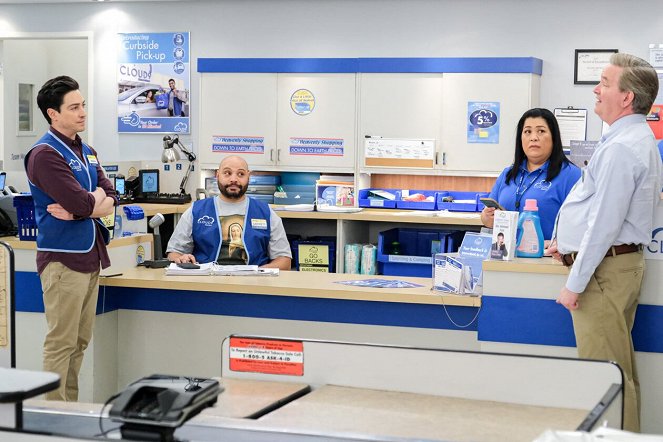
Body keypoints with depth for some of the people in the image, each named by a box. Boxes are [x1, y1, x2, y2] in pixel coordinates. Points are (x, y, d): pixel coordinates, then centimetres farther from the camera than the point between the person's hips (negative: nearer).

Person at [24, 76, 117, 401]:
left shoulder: (87, 152, 15)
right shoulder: (45, 154, -12)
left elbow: (111, 201, 5)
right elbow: (84, 204, -21)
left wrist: (79, 210, -12)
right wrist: (97, 196, 1)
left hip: (90, 257, 8)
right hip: (63, 259, -8)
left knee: (80, 341, 12)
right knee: (61, 343, -4)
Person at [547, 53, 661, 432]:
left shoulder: (621, 148, -20)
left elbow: (605, 222, -23)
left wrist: (575, 283, -19)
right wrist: (569, 243, 21)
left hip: (605, 269, -11)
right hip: (621, 260, 11)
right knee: (620, 370, 16)